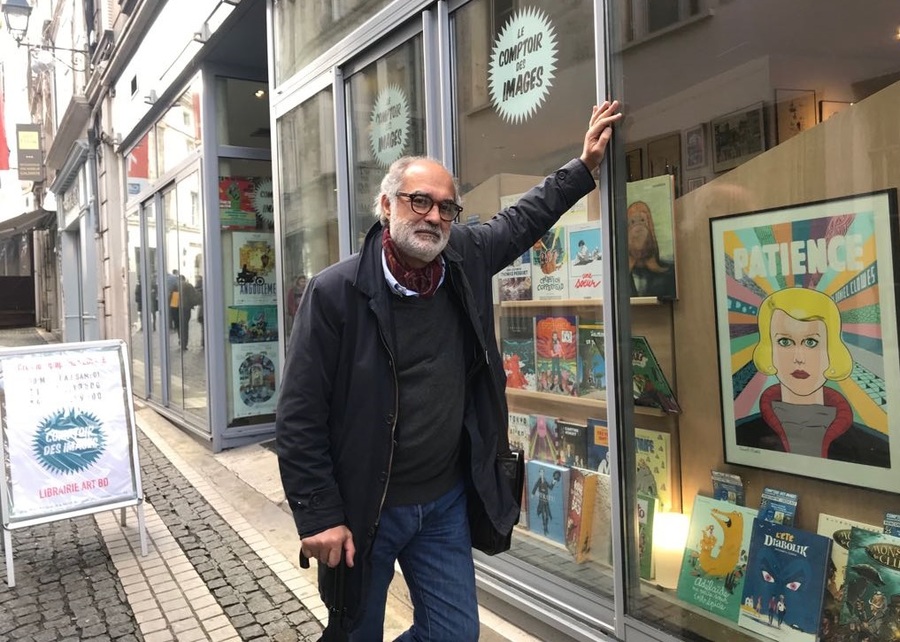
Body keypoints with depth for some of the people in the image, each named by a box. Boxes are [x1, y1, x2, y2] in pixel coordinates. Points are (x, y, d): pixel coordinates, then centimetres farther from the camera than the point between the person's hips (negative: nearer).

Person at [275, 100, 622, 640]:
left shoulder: (466, 261, -1)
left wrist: (586, 165, 20)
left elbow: (523, 218, 19)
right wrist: (321, 516, -15)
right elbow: (300, 416, -15)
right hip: (363, 509, -4)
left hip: (448, 501, 4)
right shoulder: (337, 290, -16)